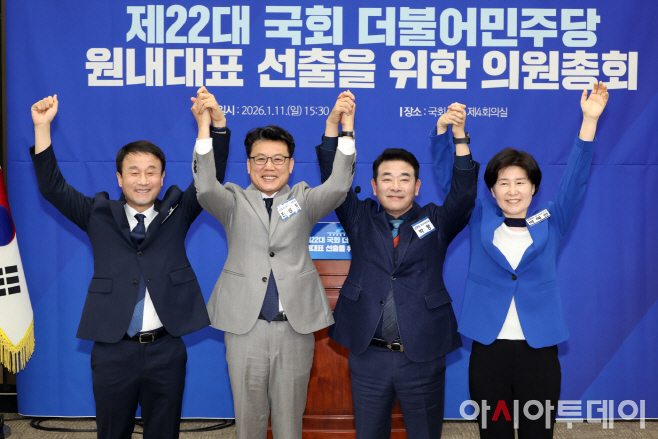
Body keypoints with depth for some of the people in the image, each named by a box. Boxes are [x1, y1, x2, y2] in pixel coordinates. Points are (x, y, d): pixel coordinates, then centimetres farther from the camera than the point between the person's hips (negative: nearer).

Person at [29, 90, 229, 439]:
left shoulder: (177, 212, 6)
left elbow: (210, 178, -4)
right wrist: (42, 127, -8)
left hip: (166, 349, 0)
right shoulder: (100, 215, 6)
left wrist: (215, 124, -18)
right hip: (112, 351, 0)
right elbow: (53, 188, 1)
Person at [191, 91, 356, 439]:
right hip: (245, 326, 0)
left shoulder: (303, 200, 10)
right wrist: (204, 128, -23)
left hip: (295, 326, 1)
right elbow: (205, 188, -12)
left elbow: (338, 186, -8)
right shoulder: (234, 201, 7)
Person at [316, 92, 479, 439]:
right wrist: (333, 125, -15)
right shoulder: (360, 219, 7)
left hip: (422, 357, 0)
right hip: (369, 355, 1)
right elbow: (334, 181, -3)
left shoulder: (436, 222, 5)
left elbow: (464, 193, -10)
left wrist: (458, 137, -24)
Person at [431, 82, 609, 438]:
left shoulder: (550, 223, 8)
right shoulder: (480, 219, 8)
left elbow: (574, 178, 1)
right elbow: (449, 177, 5)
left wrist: (589, 120, -8)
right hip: (488, 346, 0)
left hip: (539, 348, 0)